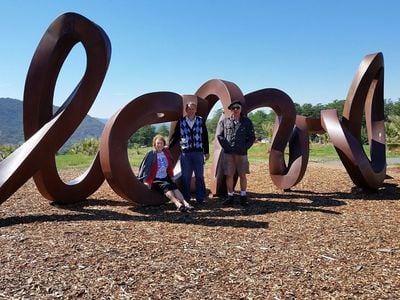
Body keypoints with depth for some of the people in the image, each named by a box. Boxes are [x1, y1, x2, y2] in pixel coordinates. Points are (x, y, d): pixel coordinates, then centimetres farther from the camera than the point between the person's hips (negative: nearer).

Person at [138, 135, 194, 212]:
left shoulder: (167, 153, 8)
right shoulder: (151, 154, -7)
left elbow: (170, 166, 21)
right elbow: (145, 167, -7)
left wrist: (171, 176, 20)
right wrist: (146, 181, -11)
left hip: (165, 178, 5)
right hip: (155, 180, -5)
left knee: (174, 187, -23)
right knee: (166, 186, -31)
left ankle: (185, 203, -41)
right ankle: (177, 204, -51)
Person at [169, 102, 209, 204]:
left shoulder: (201, 121, 7)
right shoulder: (181, 122, 4)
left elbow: (205, 137, 7)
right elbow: (175, 136, 10)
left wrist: (206, 152, 5)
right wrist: (168, 147, 6)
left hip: (198, 152, 0)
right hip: (185, 153, 0)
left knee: (199, 176, 4)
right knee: (185, 177, 4)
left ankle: (200, 198, 12)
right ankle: (186, 199, 14)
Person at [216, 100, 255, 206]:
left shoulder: (247, 121, 7)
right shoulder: (224, 121, 6)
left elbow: (252, 137, 8)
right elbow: (219, 135, 3)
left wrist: (245, 147, -3)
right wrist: (226, 146, -6)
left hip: (242, 153, 0)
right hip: (228, 153, 0)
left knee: (242, 175, 5)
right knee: (229, 175, 4)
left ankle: (243, 197, 16)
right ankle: (230, 196, 14)